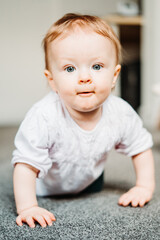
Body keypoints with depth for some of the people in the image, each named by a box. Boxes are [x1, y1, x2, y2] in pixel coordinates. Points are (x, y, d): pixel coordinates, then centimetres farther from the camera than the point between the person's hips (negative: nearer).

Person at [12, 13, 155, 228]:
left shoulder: (121, 114, -28)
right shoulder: (44, 118, -43)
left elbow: (141, 149, -11)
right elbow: (26, 164, -35)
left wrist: (144, 187, -14)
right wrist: (27, 208, -38)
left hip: (88, 180, 4)